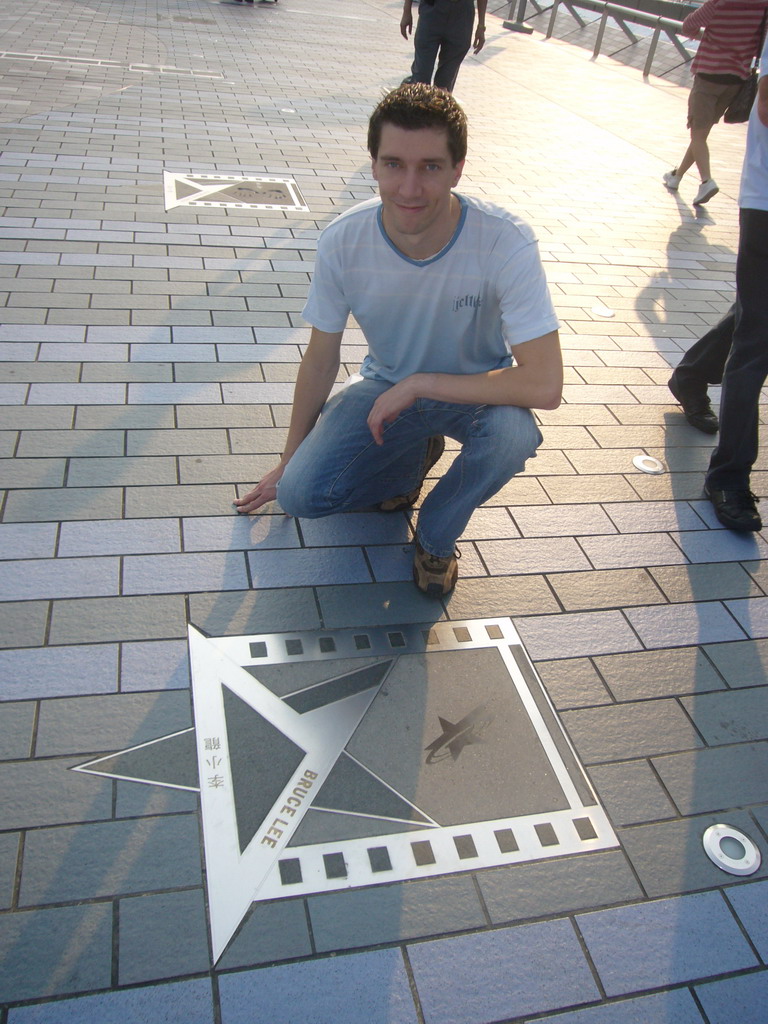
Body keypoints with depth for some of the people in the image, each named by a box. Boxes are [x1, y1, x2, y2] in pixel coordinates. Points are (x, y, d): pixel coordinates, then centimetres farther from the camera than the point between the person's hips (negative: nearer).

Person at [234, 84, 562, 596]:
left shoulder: (506, 242, -29)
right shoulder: (343, 241, -20)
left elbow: (544, 386, -33)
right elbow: (321, 357, -5)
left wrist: (417, 385, -30)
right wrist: (290, 458, 6)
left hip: (477, 389, -1)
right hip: (387, 384, 2)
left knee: (512, 433, -37)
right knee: (299, 494, -17)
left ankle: (436, 537, -4)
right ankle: (412, 459, 14)